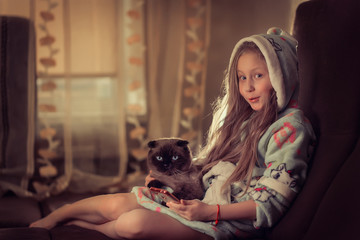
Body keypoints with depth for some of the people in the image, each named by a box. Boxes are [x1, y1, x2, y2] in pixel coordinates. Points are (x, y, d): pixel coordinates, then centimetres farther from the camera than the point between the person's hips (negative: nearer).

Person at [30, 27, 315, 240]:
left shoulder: (290, 127, -14)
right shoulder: (243, 116, 14)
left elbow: (270, 203, -18)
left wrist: (209, 212, -23)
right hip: (196, 198, 8)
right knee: (117, 204, -8)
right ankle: (53, 217, 12)